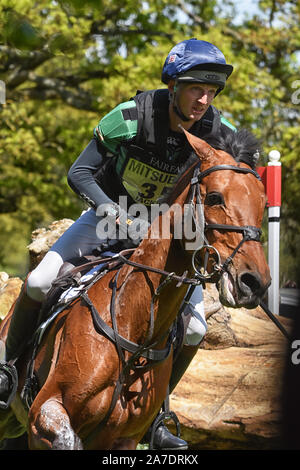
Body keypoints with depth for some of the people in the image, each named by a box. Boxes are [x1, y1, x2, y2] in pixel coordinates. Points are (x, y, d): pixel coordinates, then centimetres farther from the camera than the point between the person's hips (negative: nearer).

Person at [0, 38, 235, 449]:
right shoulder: (130, 117, -28)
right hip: (111, 212, -1)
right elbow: (79, 172, -21)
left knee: (194, 329, -12)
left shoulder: (220, 134, -24)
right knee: (38, 283, -18)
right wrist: (106, 206, -39)